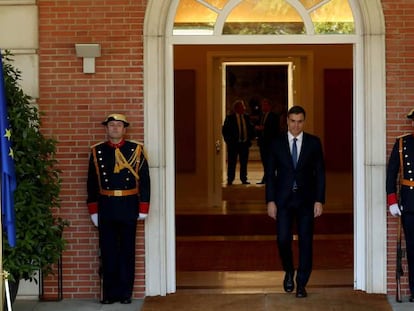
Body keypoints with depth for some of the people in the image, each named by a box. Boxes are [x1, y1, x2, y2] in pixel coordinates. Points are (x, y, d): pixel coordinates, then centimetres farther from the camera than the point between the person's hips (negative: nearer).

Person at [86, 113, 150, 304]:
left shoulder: (136, 150, 2)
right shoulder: (97, 152, 5)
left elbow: (144, 181, 1)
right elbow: (92, 183, 6)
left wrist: (143, 208, -3)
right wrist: (93, 210, 3)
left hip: (128, 207, -1)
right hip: (106, 207, 1)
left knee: (127, 250, 6)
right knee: (107, 251, 4)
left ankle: (125, 292, 13)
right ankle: (110, 293, 13)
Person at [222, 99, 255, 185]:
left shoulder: (246, 117, 10)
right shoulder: (230, 117, -2)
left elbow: (251, 129, 18)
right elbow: (225, 130, -3)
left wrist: (250, 138, 5)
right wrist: (229, 140, -8)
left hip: (245, 143, 4)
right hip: (234, 144, -4)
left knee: (244, 162, 7)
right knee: (232, 162, -1)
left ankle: (243, 179, 13)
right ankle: (230, 180, 4)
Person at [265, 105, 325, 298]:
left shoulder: (314, 143, 2)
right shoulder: (277, 143, 3)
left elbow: (320, 172, 2)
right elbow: (270, 173, 3)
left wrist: (319, 200, -5)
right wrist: (270, 200, -4)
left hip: (306, 199, 0)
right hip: (283, 199, 0)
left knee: (305, 242, 1)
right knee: (283, 239, -5)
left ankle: (301, 284, 12)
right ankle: (289, 271, 24)